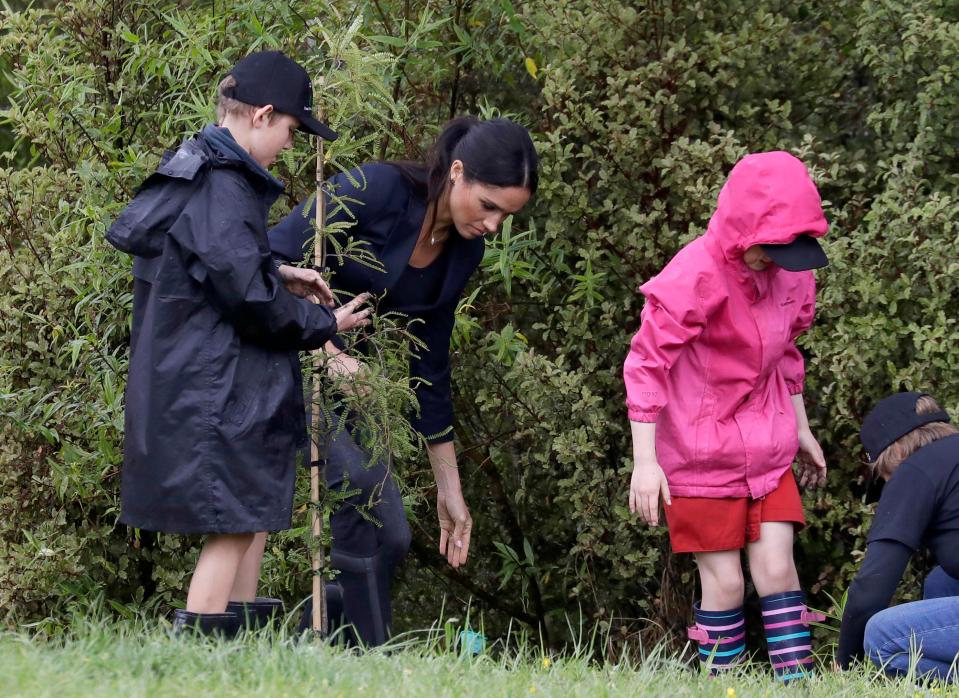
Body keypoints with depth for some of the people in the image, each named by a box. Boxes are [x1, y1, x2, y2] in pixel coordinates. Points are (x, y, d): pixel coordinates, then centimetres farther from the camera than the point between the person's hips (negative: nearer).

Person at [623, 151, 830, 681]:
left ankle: (796, 679, -3)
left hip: (766, 449, 5)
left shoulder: (788, 271, 1)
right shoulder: (694, 277, -20)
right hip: (701, 454, -5)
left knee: (777, 568, -3)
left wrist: (801, 429, 23)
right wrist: (644, 461, -19)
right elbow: (646, 364, -17)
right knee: (724, 581, -3)